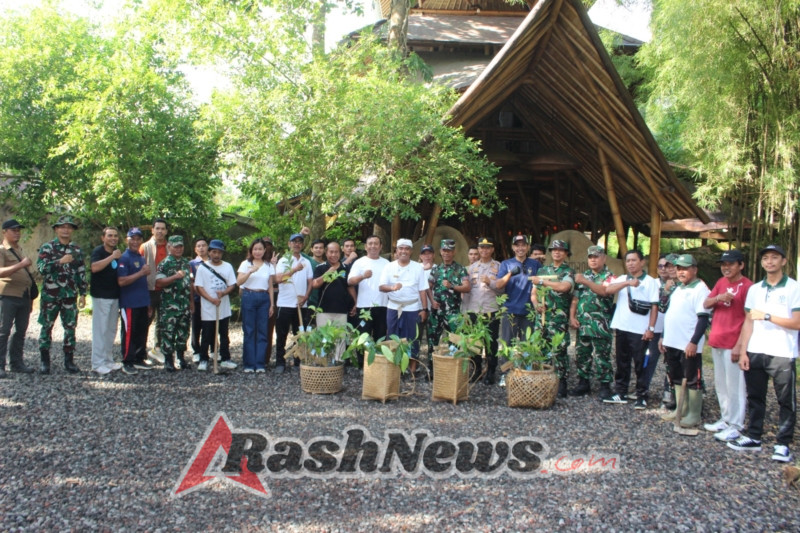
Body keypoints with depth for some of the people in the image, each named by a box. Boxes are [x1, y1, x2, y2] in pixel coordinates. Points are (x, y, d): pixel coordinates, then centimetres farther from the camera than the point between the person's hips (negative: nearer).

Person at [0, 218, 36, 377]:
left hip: (24, 296, 7)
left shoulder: (20, 250, 20)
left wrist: (31, 296, 23)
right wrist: (21, 264, -31)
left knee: (21, 331, 10)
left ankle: (16, 363, 17)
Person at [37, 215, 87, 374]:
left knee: (70, 328, 5)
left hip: (70, 295, 3)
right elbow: (41, 267, -14)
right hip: (50, 294, -3)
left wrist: (83, 294, 7)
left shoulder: (77, 250, 9)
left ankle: (69, 360, 13)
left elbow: (82, 273, 11)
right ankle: (45, 361, 13)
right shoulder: (47, 247, -2)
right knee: (47, 327, 4)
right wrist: (60, 261, -25)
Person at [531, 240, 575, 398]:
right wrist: (536, 304, 0)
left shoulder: (569, 272, 1)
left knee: (560, 351, -5)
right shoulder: (543, 270, 17)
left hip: (559, 319, -5)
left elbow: (563, 287, -20)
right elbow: (533, 293, 21)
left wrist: (542, 281, -13)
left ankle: (561, 383, 2)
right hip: (541, 317, 5)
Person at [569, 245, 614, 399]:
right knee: (581, 355, 10)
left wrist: (585, 281, -27)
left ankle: (605, 385, 7)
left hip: (600, 325, -5)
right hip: (582, 324, 6)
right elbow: (575, 298, 15)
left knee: (602, 356, -2)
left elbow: (604, 291, -22)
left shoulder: (609, 277, 0)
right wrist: (572, 317, 4)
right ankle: (583, 383, 21)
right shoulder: (583, 276, 17)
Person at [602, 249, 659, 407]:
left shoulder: (650, 281, 1)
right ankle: (620, 393, 20)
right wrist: (627, 283, -21)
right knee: (622, 363, 11)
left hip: (640, 330, -4)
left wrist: (651, 328, -9)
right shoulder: (622, 279, 11)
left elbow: (654, 306, -2)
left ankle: (642, 396, 8)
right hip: (622, 328, 4)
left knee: (640, 364, 0)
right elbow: (608, 290, -9)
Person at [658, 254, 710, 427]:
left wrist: (694, 342, -23)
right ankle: (681, 410, 26)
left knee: (692, 380, 1)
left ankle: (694, 415, 9)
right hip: (672, 343, 9)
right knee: (677, 378, 15)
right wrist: (663, 337, 18)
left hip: (689, 345, -9)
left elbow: (703, 319, -18)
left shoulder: (700, 289, -12)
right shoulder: (678, 289, 16)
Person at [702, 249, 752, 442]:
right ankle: (725, 419, 24)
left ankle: (735, 426, 4)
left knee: (734, 385, -2)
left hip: (733, 344, -7)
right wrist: (718, 298, -13)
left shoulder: (747, 286, -10)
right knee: (720, 384, 14)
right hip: (716, 341, 8)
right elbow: (706, 304, 9)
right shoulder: (721, 282, 11)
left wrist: (740, 346, -16)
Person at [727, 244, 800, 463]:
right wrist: (742, 351, 4)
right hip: (755, 353, 5)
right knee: (755, 397, 10)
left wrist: (767, 316, -15)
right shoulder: (754, 289, 12)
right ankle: (753, 438, 19)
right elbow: (748, 322, 11)